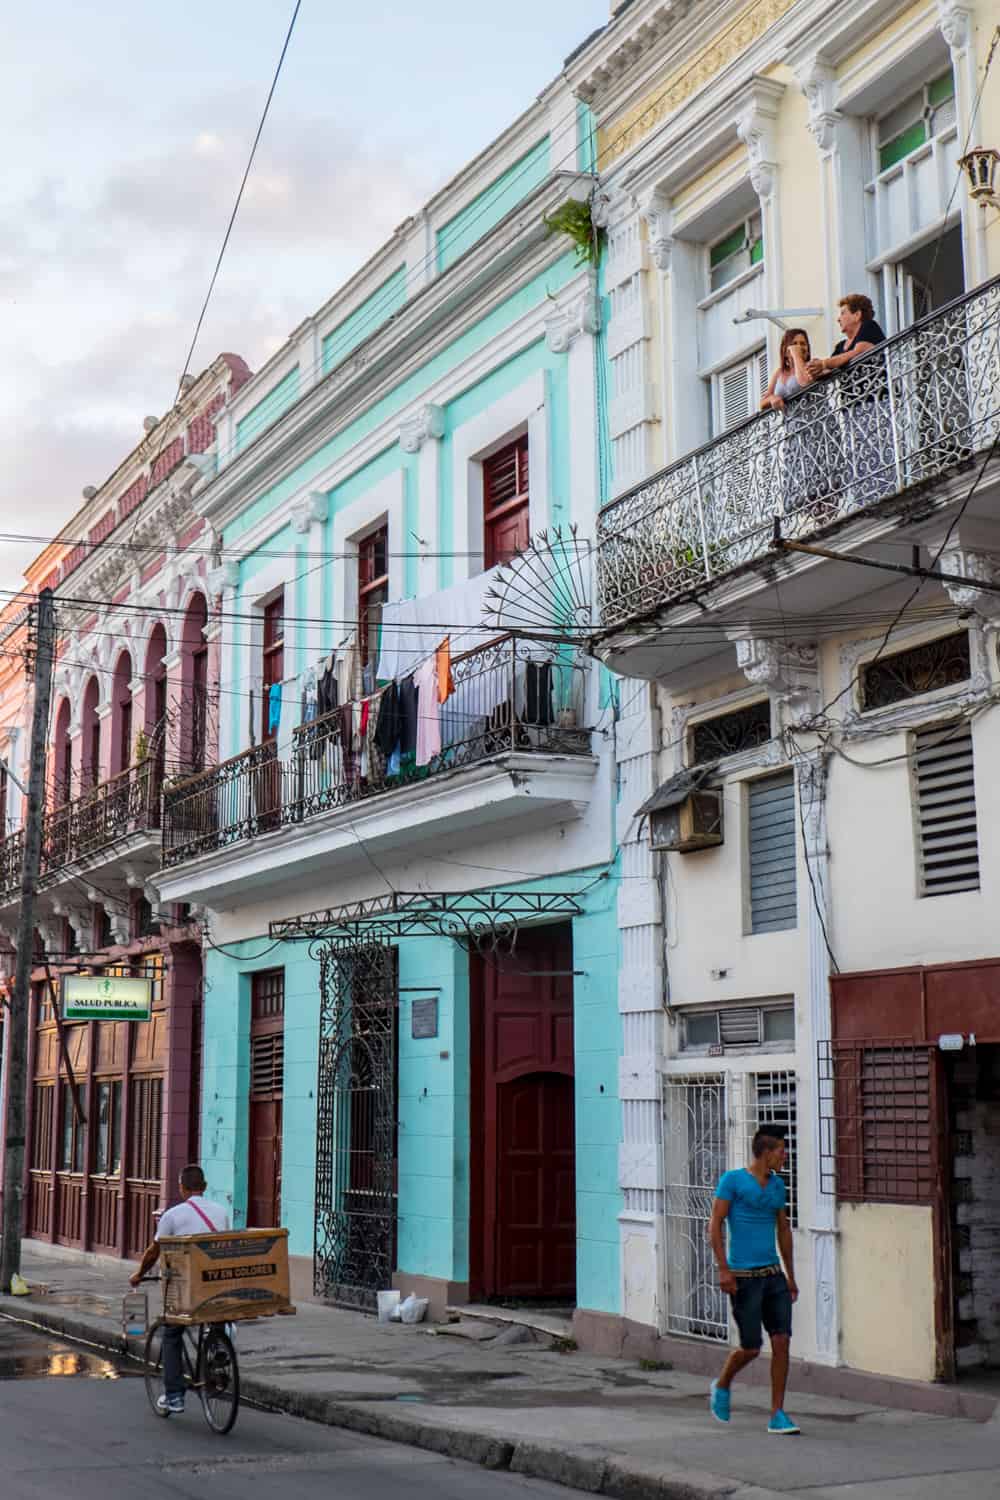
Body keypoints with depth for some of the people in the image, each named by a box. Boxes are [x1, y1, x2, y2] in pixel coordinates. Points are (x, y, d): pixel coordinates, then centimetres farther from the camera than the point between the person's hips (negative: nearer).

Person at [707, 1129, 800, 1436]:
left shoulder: (777, 1185, 12)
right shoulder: (732, 1180, -6)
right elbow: (715, 1226, -8)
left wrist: (790, 1275, 20)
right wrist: (723, 1269, -15)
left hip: (773, 1273, 5)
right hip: (743, 1276, -5)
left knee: (781, 1341, -5)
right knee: (751, 1347, -2)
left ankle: (777, 1415, 1)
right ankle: (722, 1386, 27)